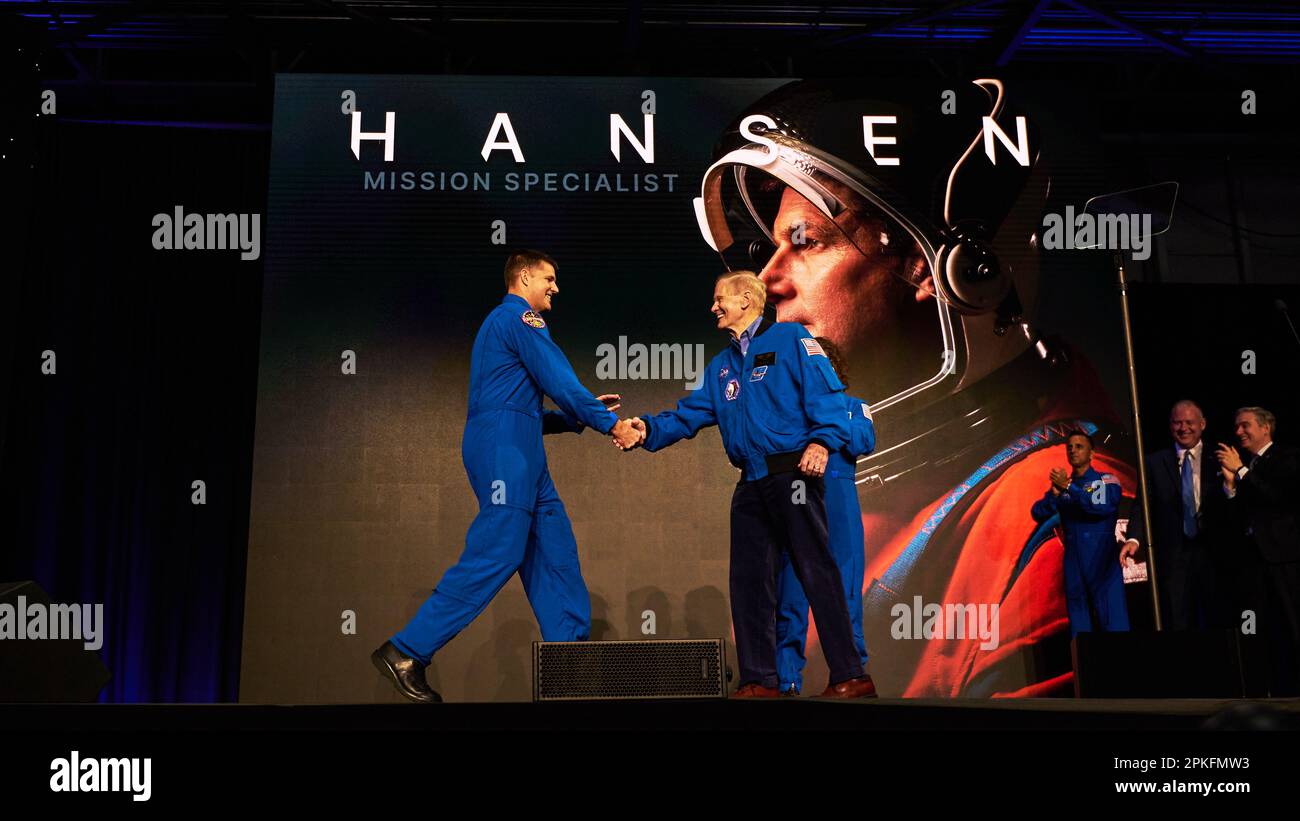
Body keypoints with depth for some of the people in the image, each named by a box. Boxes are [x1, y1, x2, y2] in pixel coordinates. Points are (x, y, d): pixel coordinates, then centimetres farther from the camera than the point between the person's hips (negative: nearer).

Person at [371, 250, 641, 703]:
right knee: (496, 554, -14)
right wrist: (610, 423, -2)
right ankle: (406, 651, -12)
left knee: (554, 546, 5)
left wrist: (581, 415, 22)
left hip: (516, 452, 11)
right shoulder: (520, 317, -2)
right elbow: (559, 382, -10)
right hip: (504, 448, -11)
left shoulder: (499, 323, 29)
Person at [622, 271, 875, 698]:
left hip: (793, 473, -7)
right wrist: (650, 428, 0)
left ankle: (850, 677, -2)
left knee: (815, 570, -7)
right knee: (748, 578, 6)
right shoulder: (722, 366, 22)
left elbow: (826, 392, -9)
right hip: (752, 483, 8)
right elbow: (690, 413, 16)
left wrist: (822, 440, -23)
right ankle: (759, 680, 14)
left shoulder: (790, 339, 1)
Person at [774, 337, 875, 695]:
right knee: (790, 595, -2)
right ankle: (787, 680, 2)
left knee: (844, 592, 0)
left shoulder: (853, 406, 16)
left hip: (838, 506, 0)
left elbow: (864, 442, -3)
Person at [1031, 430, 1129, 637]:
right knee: (1078, 627, 7)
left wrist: (1069, 487, -19)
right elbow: (1038, 514, 2)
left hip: (1103, 563, -4)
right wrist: (1056, 492, -15)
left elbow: (1103, 506, -17)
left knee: (1114, 624, -8)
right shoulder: (1060, 485, 13)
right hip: (1073, 565, 4)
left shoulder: (1107, 480, 3)